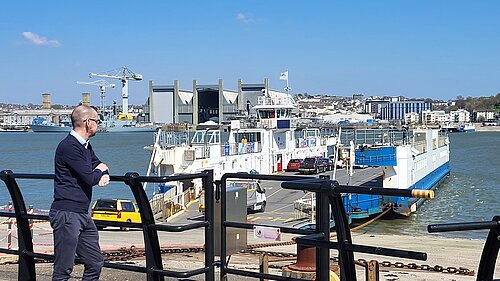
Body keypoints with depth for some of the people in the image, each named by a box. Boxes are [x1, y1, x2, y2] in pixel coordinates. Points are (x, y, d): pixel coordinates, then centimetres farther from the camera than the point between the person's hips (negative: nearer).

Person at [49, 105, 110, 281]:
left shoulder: (85, 146, 16)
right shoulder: (69, 146, -15)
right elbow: (89, 178, -19)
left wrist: (104, 175, -2)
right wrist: (100, 171, 5)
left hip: (83, 214, 10)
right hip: (66, 214, -10)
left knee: (95, 263, 13)